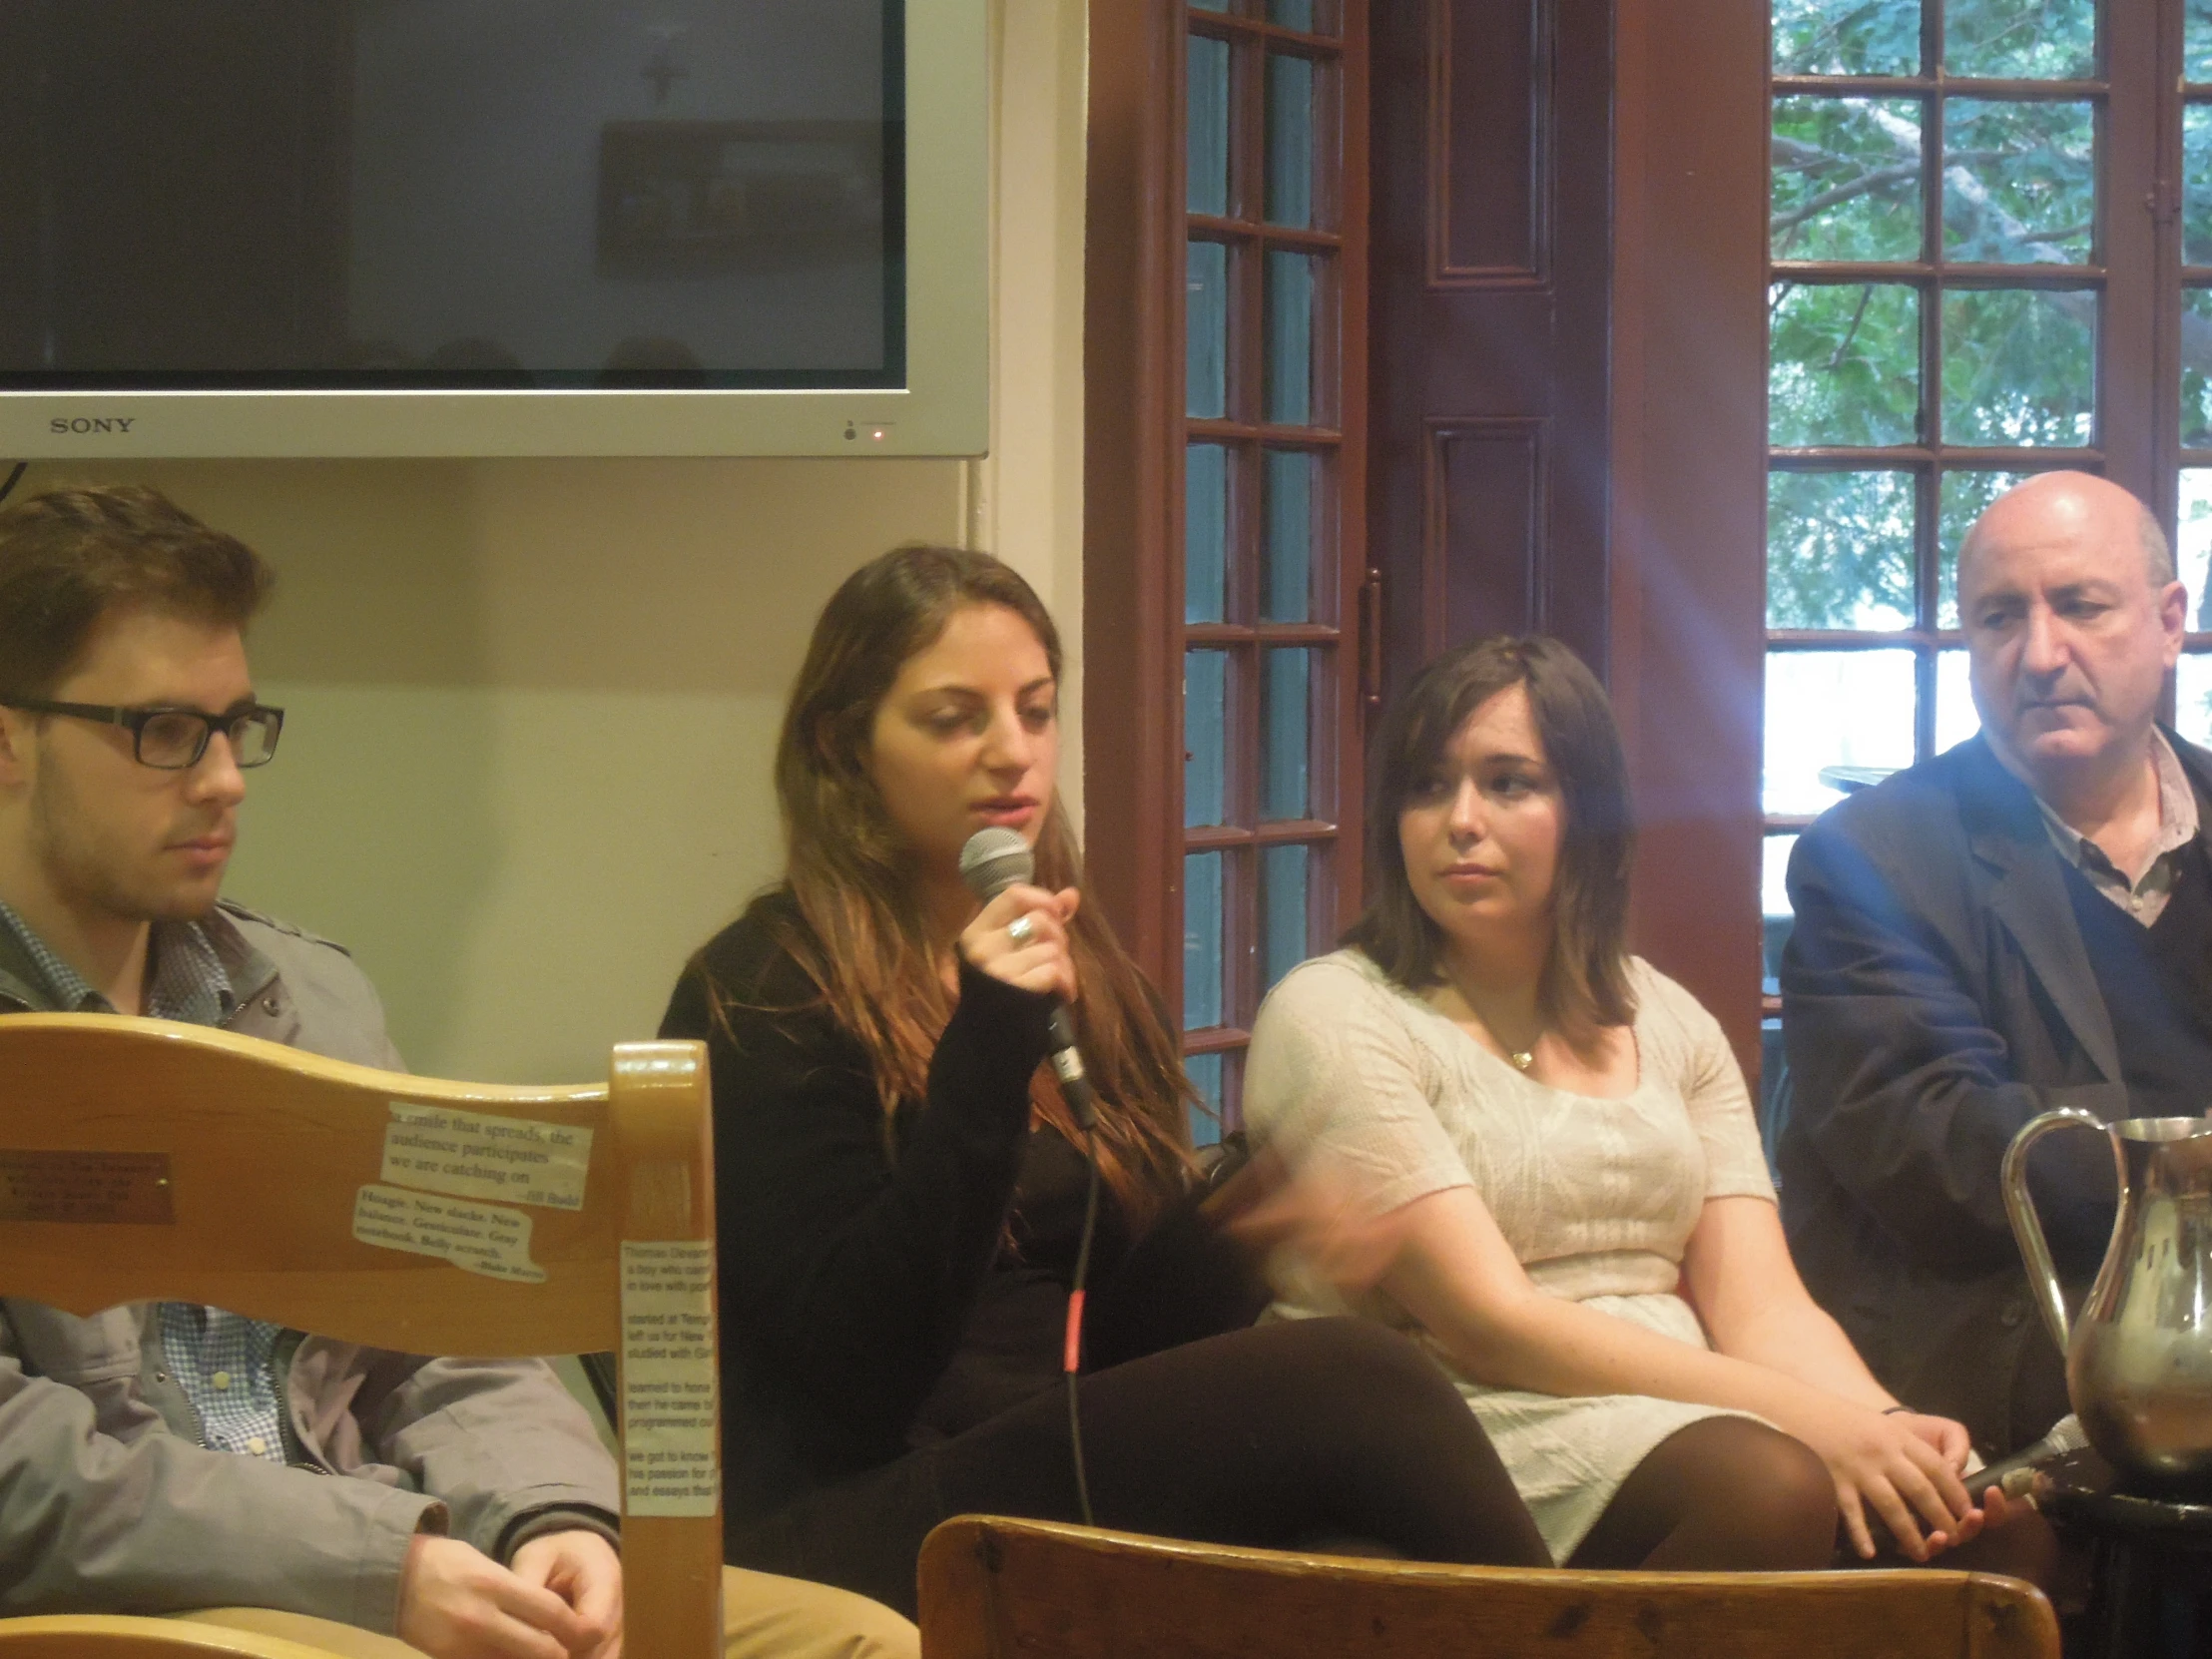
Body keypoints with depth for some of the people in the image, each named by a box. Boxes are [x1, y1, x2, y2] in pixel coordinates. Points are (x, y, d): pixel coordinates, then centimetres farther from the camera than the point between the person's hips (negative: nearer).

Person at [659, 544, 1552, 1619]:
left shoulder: (1086, 977, 19)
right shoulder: (760, 996, -3)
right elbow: (859, 1363, -12)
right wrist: (988, 1050, -19)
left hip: (1094, 1472, 6)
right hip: (851, 1528, -6)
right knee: (1355, 1387, -27)